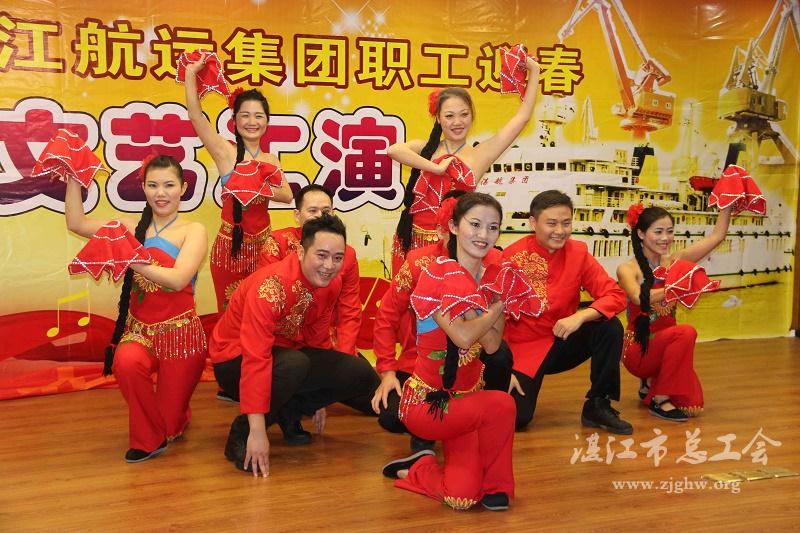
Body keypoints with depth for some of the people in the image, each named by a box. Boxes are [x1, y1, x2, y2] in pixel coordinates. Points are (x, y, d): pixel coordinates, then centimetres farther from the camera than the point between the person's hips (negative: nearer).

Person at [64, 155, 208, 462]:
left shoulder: (193, 231, -5)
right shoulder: (134, 229, 7)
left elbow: (177, 279, -21)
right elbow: (77, 223, 3)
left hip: (180, 332, -2)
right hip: (139, 330, 3)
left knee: (170, 426, 2)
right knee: (127, 362, -35)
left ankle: (159, 433, 43)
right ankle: (147, 440, -8)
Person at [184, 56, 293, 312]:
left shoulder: (270, 160, 8)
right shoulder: (225, 153, -5)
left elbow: (287, 195, -6)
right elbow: (196, 116, -17)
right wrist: (191, 73, -22)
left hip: (263, 242, 4)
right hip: (230, 244, -4)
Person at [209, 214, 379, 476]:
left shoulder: (331, 283, -7)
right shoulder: (272, 284, -31)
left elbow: (318, 338, 8)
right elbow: (255, 359, -35)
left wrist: (319, 399, 14)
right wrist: (257, 432, -37)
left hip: (286, 351, 7)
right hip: (235, 360, -7)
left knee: (361, 374, -9)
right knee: (294, 364, -39)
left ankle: (288, 411, 7)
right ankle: (241, 434, -17)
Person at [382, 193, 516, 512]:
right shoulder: (439, 273, -15)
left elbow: (491, 345, -3)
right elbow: (463, 336, -27)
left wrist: (499, 304, -14)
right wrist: (496, 309, -11)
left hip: (462, 401, 6)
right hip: (427, 402, -6)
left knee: (462, 496, -14)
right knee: (501, 406, -31)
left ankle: (417, 468, 18)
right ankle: (496, 485, -4)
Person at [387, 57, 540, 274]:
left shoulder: (478, 155, 4)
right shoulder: (424, 148, 6)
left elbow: (522, 117, 4)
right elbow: (394, 150, -17)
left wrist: (534, 72, 5)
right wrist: (436, 167, -18)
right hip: (413, 240, 1)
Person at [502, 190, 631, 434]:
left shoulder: (578, 252, -7)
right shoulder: (512, 257, -17)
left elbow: (615, 295, -11)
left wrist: (580, 317, -29)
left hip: (563, 342, 4)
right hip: (523, 349, -3)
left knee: (610, 327, -22)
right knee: (515, 418, -22)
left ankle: (597, 406, -5)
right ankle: (524, 387, 15)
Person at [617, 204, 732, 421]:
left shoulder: (673, 262, 3)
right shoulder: (627, 270, -11)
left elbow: (716, 236, 1)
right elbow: (640, 298, -32)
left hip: (665, 345, 6)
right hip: (638, 349, -6)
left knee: (691, 405, -13)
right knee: (685, 333, -33)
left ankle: (651, 384, 19)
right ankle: (660, 401, -18)